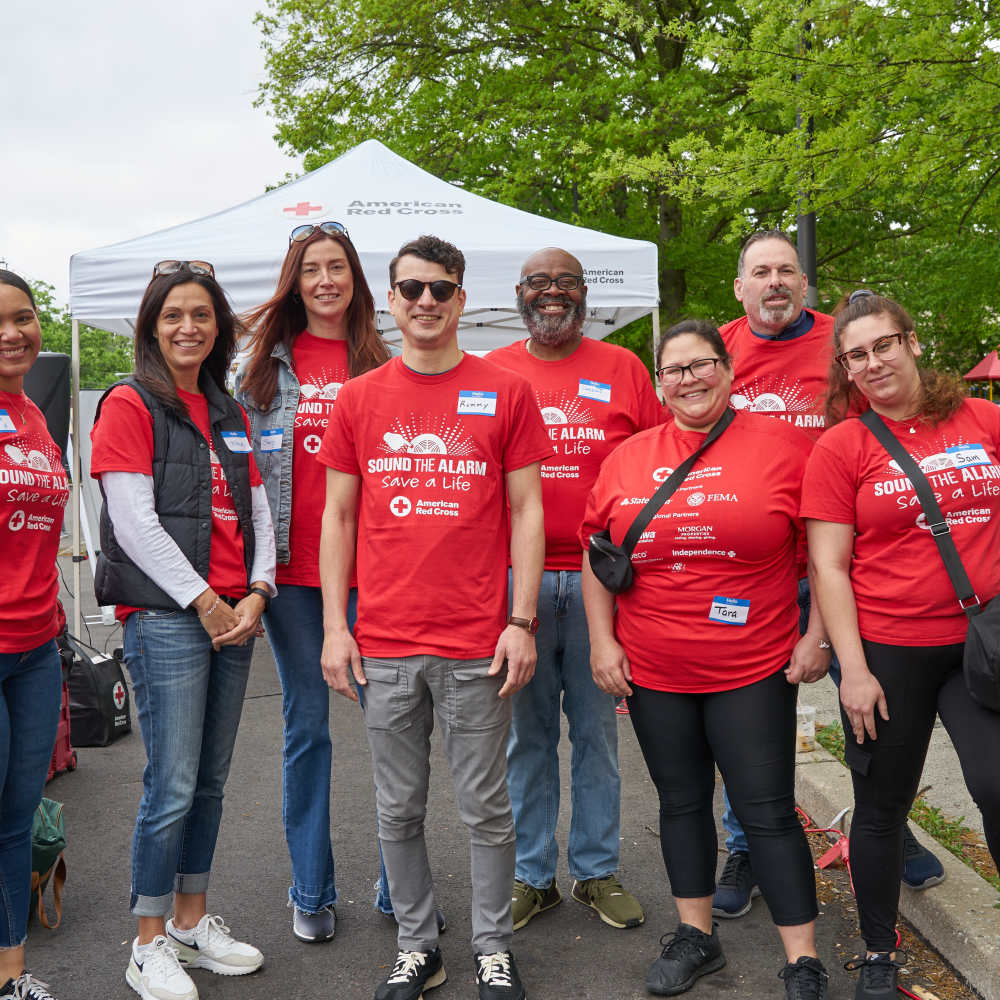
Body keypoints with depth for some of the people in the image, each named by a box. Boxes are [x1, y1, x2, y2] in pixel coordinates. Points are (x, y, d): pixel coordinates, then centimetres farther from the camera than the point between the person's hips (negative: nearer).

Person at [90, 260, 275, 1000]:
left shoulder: (229, 412, 17)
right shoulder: (130, 404, -4)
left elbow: (257, 510, 14)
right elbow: (134, 523, -11)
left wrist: (256, 594, -1)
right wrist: (205, 602, -11)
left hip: (234, 618, 6)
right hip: (165, 619, -6)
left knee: (211, 780, 13)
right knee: (173, 787, -3)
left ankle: (192, 919, 28)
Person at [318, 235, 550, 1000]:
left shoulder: (506, 392, 2)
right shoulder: (359, 398, 7)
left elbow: (527, 512, 2)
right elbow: (337, 517, 8)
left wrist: (522, 622, -5)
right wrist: (335, 626, 2)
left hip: (477, 647, -2)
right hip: (384, 646, 2)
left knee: (486, 808, 8)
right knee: (399, 809, 12)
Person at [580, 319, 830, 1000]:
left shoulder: (782, 446, -5)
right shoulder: (628, 458, 5)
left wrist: (815, 639, -5)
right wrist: (602, 640, 4)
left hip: (755, 671, -3)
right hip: (652, 674, 4)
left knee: (768, 812, 1)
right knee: (682, 802, 16)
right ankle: (697, 936, 33)